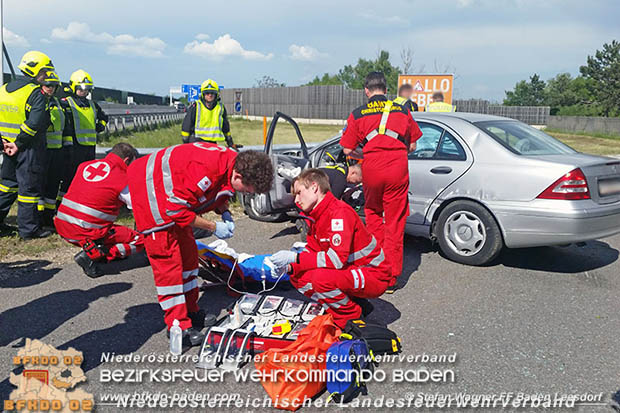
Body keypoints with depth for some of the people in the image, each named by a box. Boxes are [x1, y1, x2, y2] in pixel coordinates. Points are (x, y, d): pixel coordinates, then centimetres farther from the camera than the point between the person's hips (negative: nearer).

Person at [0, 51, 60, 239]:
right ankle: (29, 229, 9)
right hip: (29, 149, -8)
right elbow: (35, 123, -25)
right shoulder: (37, 94, -14)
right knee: (29, 187, 1)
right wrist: (19, 144, -17)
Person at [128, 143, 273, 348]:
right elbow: (176, 210, -29)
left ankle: (190, 311, 24)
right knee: (167, 258, -10)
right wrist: (213, 227, -22)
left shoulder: (234, 163, -9)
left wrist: (224, 212, -8)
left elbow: (216, 191, 11)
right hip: (147, 186, -9)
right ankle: (178, 325, -3)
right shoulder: (205, 170, -36)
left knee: (187, 251, 12)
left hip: (172, 195, 9)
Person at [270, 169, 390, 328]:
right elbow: (312, 251, 10)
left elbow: (337, 259, -31)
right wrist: (289, 267, -9)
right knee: (298, 277, -2)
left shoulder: (339, 212, -23)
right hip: (350, 271, 9)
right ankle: (354, 304, 6)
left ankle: (353, 316, -4)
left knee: (321, 277, -33)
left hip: (375, 276, -9)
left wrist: (294, 258, -27)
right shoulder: (316, 216, 6)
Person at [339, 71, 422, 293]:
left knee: (373, 213, 23)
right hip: (397, 168, 0)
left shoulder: (358, 114, 3)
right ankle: (390, 278, 8)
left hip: (372, 169, 0)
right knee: (394, 222, 4)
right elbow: (412, 146, 11)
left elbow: (347, 150, 2)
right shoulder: (402, 111, 7)